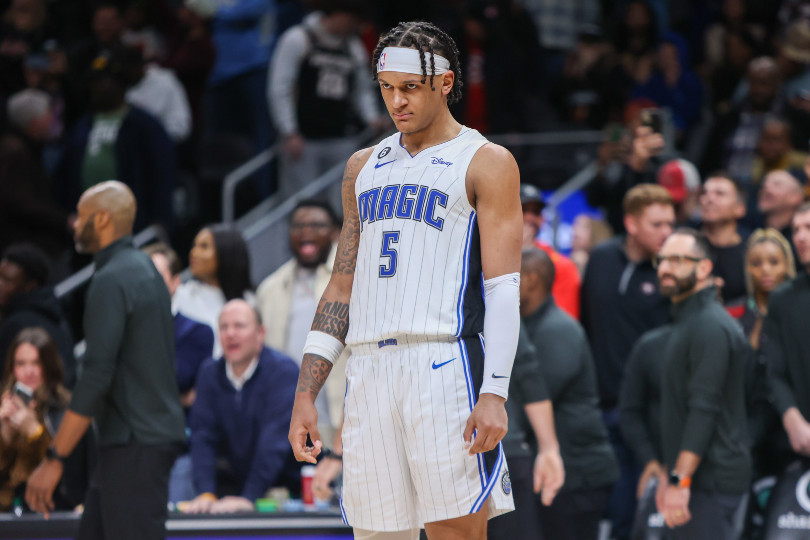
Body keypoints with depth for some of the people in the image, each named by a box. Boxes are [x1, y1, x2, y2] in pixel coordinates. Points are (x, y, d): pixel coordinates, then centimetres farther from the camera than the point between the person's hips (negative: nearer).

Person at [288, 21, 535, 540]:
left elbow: (503, 289, -4)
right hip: (368, 374, 5)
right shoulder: (365, 167, 21)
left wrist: (494, 393, -16)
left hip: (446, 365, -5)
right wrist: (306, 394, 14)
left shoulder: (486, 162, 4)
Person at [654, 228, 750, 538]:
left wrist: (680, 480, -25)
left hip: (711, 480, -10)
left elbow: (704, 409, -21)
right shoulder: (686, 322, 20)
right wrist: (670, 476, 24)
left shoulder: (710, 326, -14)